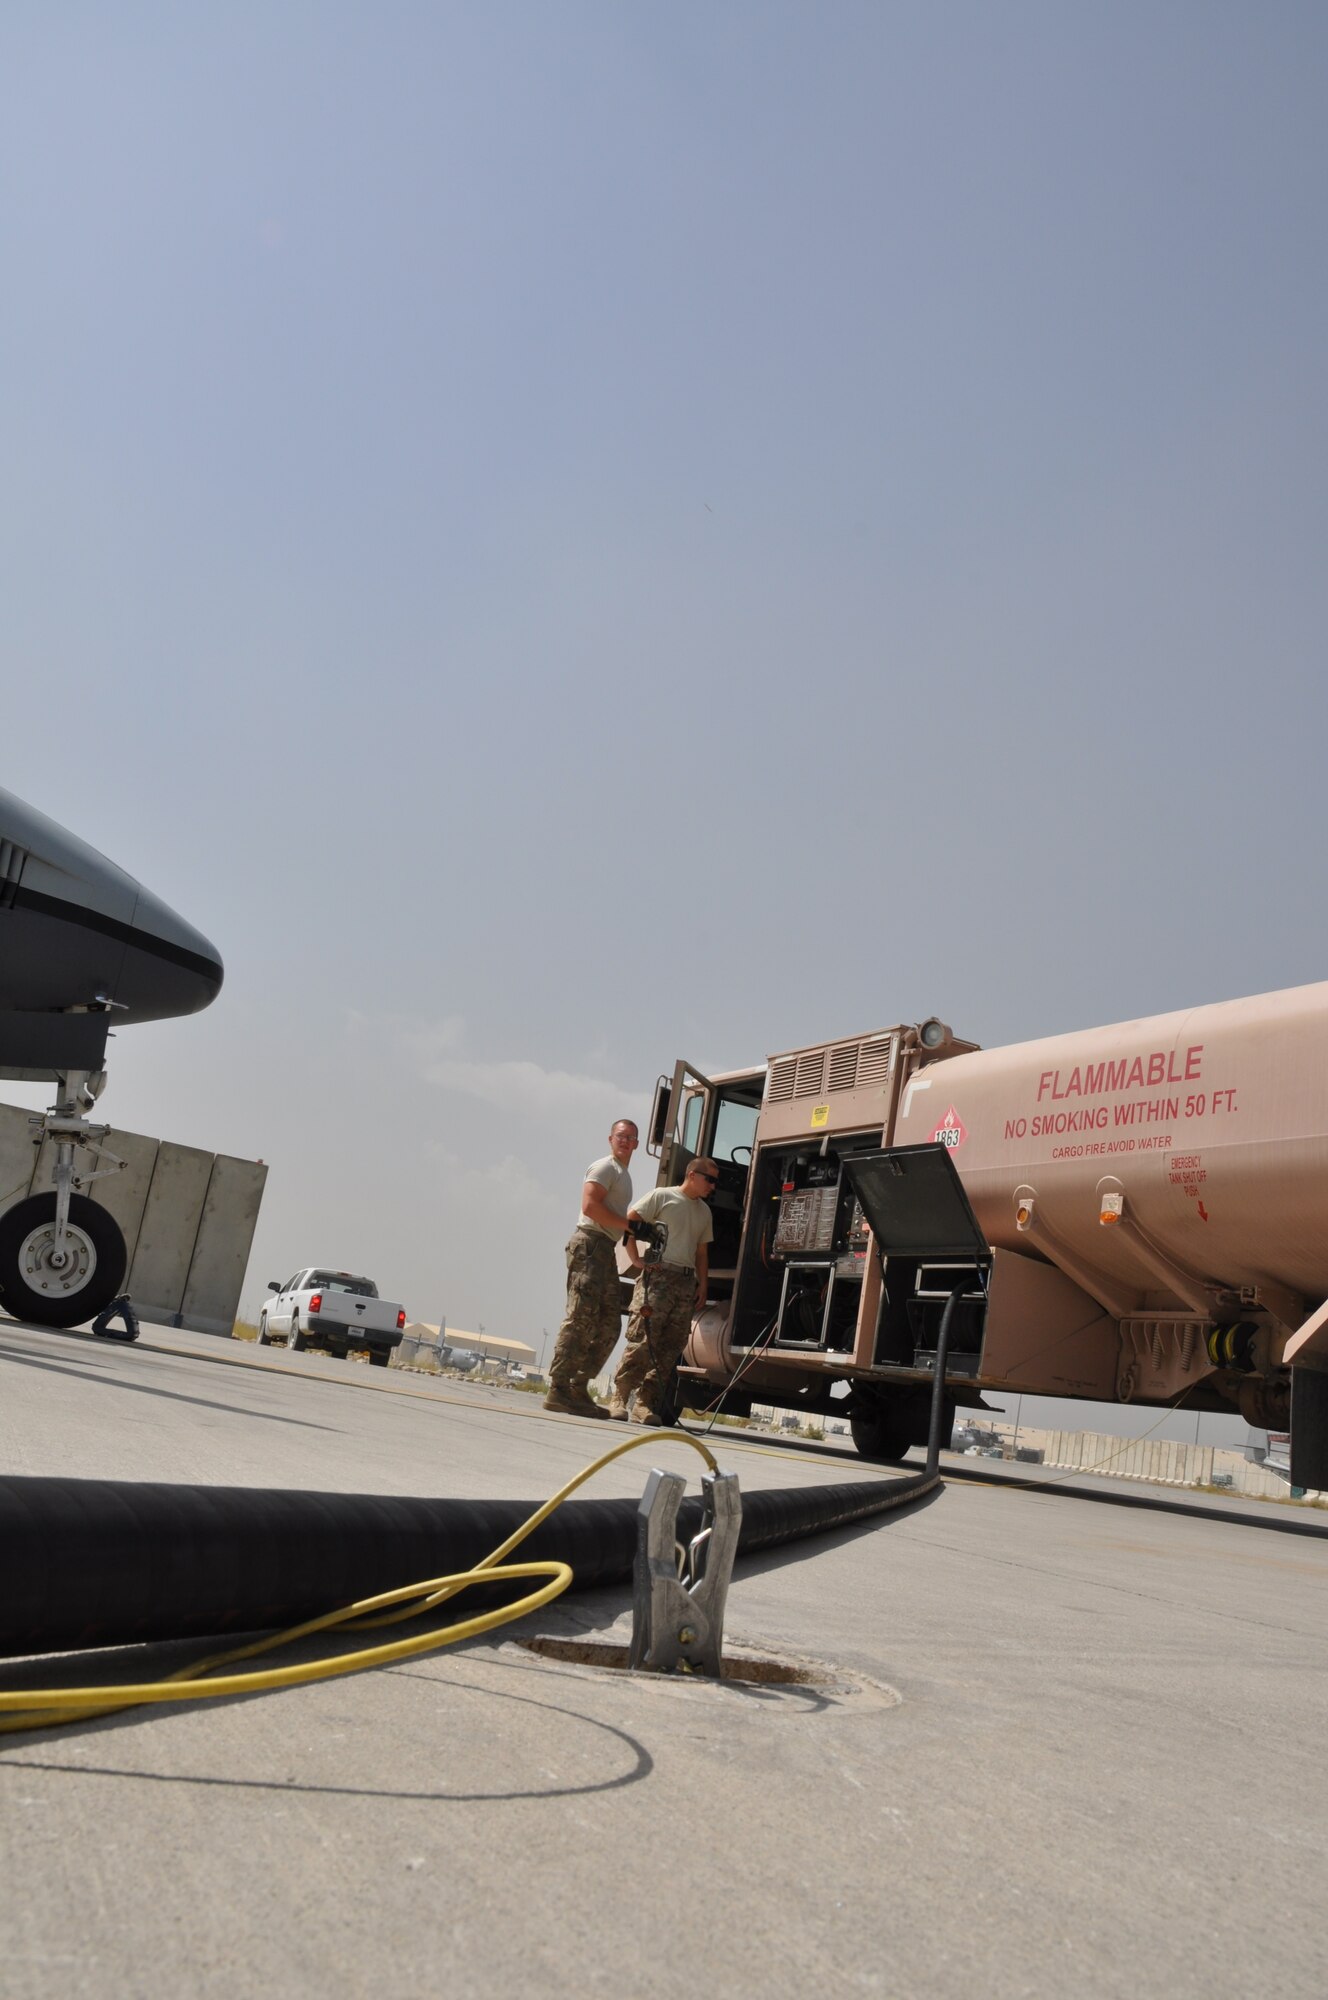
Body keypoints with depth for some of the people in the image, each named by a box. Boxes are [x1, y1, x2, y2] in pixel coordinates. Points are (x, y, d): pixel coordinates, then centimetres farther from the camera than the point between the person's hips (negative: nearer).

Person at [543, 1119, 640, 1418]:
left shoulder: (623, 1175, 26)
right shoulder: (605, 1167, -3)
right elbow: (590, 1205, -16)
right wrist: (630, 1225, -13)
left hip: (606, 1248, 10)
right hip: (590, 1243, -10)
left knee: (609, 1324, 6)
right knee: (581, 1317, -15)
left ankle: (578, 1388, 7)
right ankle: (558, 1390, -16)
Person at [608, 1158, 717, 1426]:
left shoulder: (704, 1211, 23)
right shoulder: (662, 1196, 3)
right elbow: (629, 1222, -2)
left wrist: (703, 1285, 14)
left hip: (687, 1283, 6)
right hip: (659, 1275, -6)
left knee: (671, 1346, 0)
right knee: (643, 1339, -13)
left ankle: (646, 1404, 2)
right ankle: (619, 1397, -7)